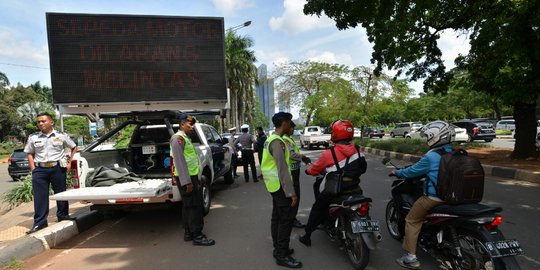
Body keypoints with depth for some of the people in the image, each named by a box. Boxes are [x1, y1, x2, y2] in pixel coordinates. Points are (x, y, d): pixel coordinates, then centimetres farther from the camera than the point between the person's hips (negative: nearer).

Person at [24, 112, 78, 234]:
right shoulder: (33, 137, 6)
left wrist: (69, 162, 6)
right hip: (40, 169, 1)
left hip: (58, 168, -1)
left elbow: (74, 147, 12)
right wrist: (33, 169, 1)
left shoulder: (61, 136, 1)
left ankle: (63, 215, 25)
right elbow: (30, 154, 13)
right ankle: (39, 222, 8)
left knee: (60, 193, 9)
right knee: (39, 196, 1)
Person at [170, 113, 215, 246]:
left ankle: (188, 233, 25)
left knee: (188, 206, 15)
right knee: (194, 206, -5)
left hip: (191, 176, 10)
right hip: (185, 178, -10)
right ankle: (197, 236, 2)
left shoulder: (186, 138, 19)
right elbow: (180, 161, -21)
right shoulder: (178, 138, -12)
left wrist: (197, 178, 22)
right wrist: (187, 182, -23)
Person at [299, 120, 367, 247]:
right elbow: (363, 168, 11)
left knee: (317, 208, 18)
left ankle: (307, 236, 27)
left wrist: (308, 171, 19)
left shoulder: (329, 153, -16)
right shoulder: (358, 150, -3)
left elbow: (315, 169, -3)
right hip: (355, 190, 4)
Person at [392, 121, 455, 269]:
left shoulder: (431, 157, -20)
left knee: (412, 220, 4)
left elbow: (413, 171, -10)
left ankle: (410, 257, 5)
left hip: (433, 197, -8)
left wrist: (397, 173, 7)